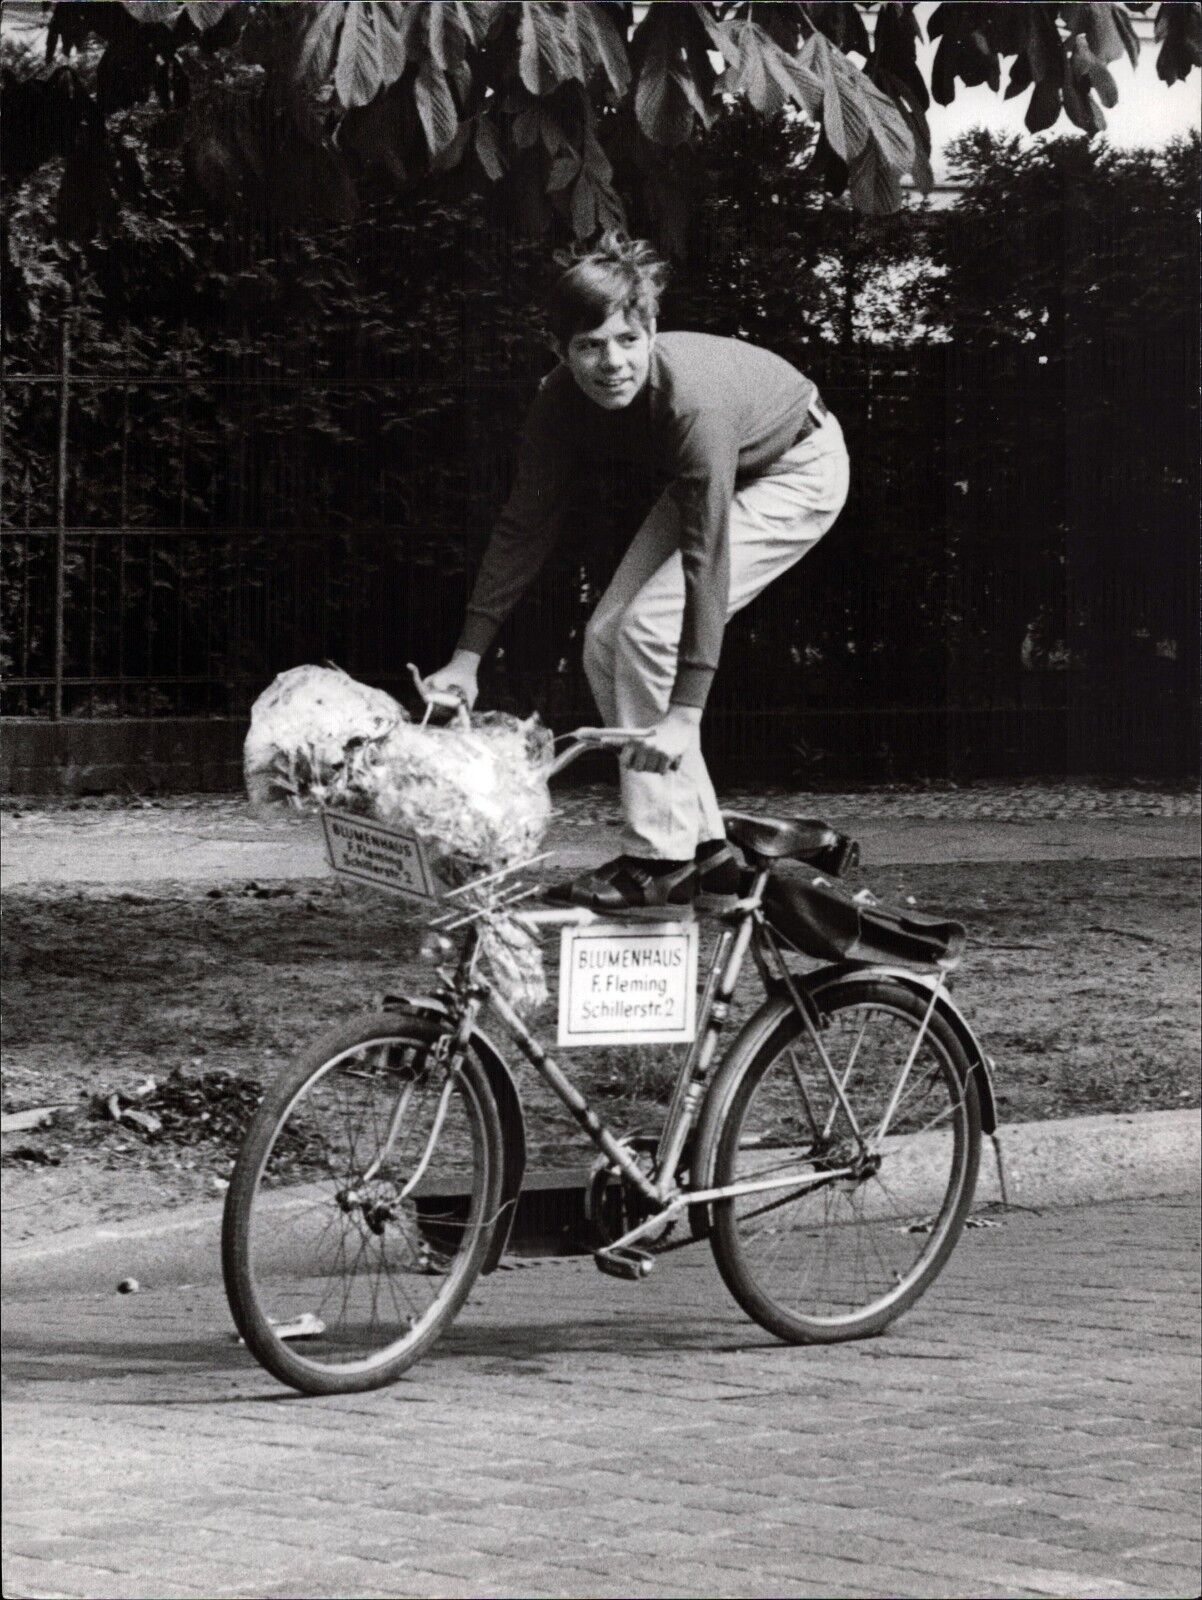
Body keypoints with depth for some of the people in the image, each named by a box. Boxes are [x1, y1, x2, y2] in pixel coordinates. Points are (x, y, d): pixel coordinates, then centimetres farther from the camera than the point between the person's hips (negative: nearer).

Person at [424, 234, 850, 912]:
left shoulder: (692, 398, -39)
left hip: (798, 473, -8)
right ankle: (705, 849, 5)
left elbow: (706, 558, -40)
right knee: (608, 637, -3)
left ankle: (660, 858, -15)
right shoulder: (564, 401, -20)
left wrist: (685, 713, -43)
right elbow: (525, 526, -11)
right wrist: (467, 657, -16)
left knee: (652, 624, -22)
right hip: (714, 480, 8)